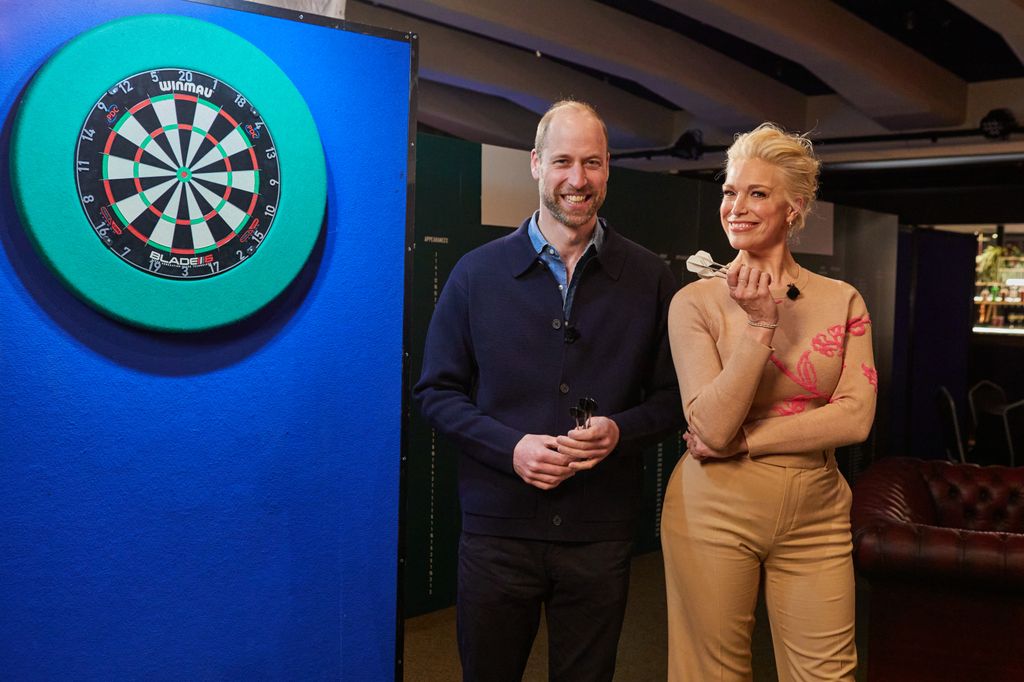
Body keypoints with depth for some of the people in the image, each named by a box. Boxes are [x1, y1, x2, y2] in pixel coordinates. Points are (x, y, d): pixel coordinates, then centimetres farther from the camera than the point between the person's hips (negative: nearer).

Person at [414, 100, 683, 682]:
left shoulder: (650, 278, 1)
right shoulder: (478, 273, -1)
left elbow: (672, 395, 5)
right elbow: (437, 390, 1)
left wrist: (621, 430, -15)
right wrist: (510, 447, -14)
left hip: (601, 531, 1)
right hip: (497, 528, 0)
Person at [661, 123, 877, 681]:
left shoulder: (843, 300, 3)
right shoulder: (695, 302, -6)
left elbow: (856, 418, -8)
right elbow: (712, 427, -14)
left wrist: (741, 440, -14)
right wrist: (759, 324, -21)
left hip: (815, 515, 2)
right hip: (715, 513, -2)